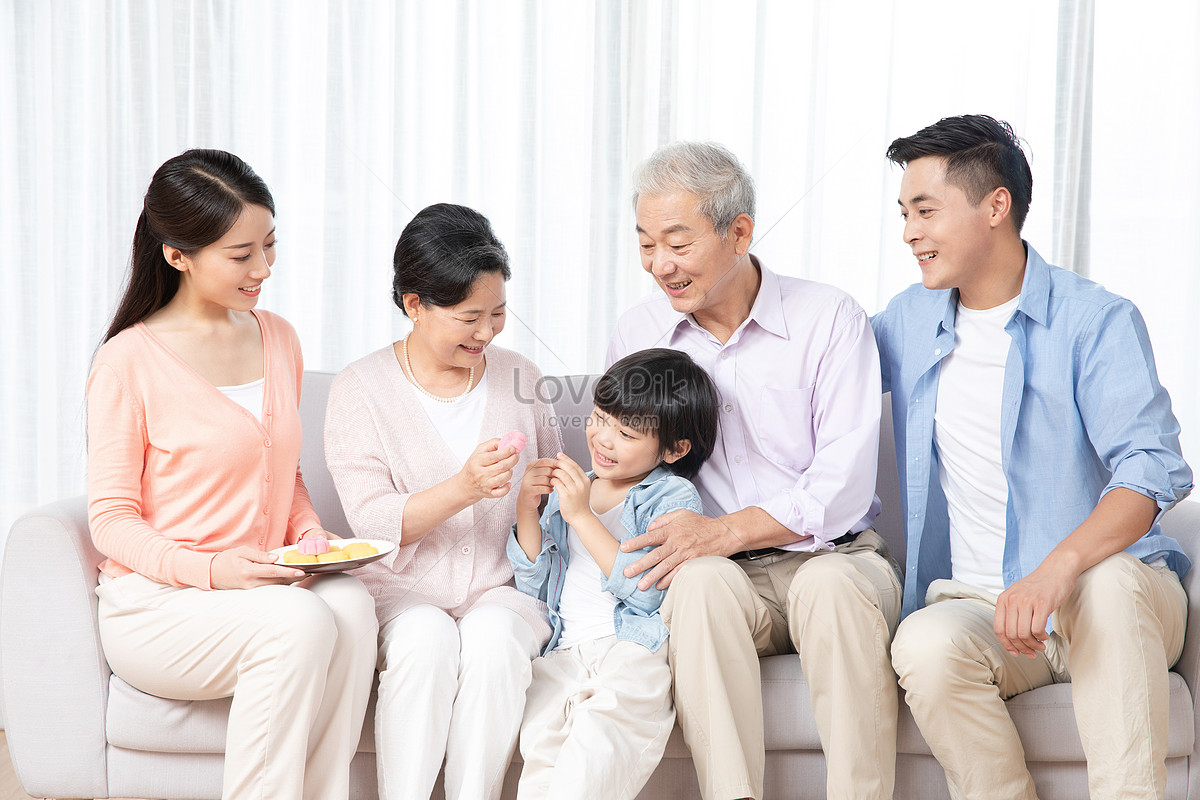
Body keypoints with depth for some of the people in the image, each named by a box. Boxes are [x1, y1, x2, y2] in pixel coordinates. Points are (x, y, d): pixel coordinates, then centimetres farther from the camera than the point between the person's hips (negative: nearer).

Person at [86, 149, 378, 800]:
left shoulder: (277, 340, 11)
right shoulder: (130, 362, -8)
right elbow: (112, 520, -7)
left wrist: (312, 536, 0)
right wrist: (210, 569, -22)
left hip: (261, 590, 5)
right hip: (152, 605, -5)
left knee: (350, 603, -28)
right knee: (301, 622, -32)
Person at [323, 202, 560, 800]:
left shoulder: (519, 376, 8)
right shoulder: (361, 388, -2)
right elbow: (373, 523, -12)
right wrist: (462, 488, -26)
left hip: (503, 588, 2)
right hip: (404, 593, -2)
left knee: (493, 636, -31)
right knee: (427, 638, -34)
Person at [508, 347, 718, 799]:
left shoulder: (674, 497, 5)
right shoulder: (569, 487, 21)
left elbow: (646, 591, -10)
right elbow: (535, 585, 17)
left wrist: (582, 516, -11)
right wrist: (526, 508, 3)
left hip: (635, 645, -4)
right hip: (567, 648, 4)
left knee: (601, 732, -33)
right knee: (541, 736, -27)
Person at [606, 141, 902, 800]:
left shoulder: (830, 319, -3)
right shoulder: (635, 335, 8)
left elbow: (844, 484, -10)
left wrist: (726, 530, -23)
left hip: (830, 556, -1)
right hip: (724, 577, 2)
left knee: (832, 584, -36)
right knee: (701, 579, -34)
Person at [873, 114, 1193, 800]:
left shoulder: (1098, 322, -3)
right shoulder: (910, 320, 13)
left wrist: (1058, 569, -33)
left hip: (1118, 593, -3)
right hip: (974, 603, 3)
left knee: (1107, 582, -39)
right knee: (926, 645, -32)